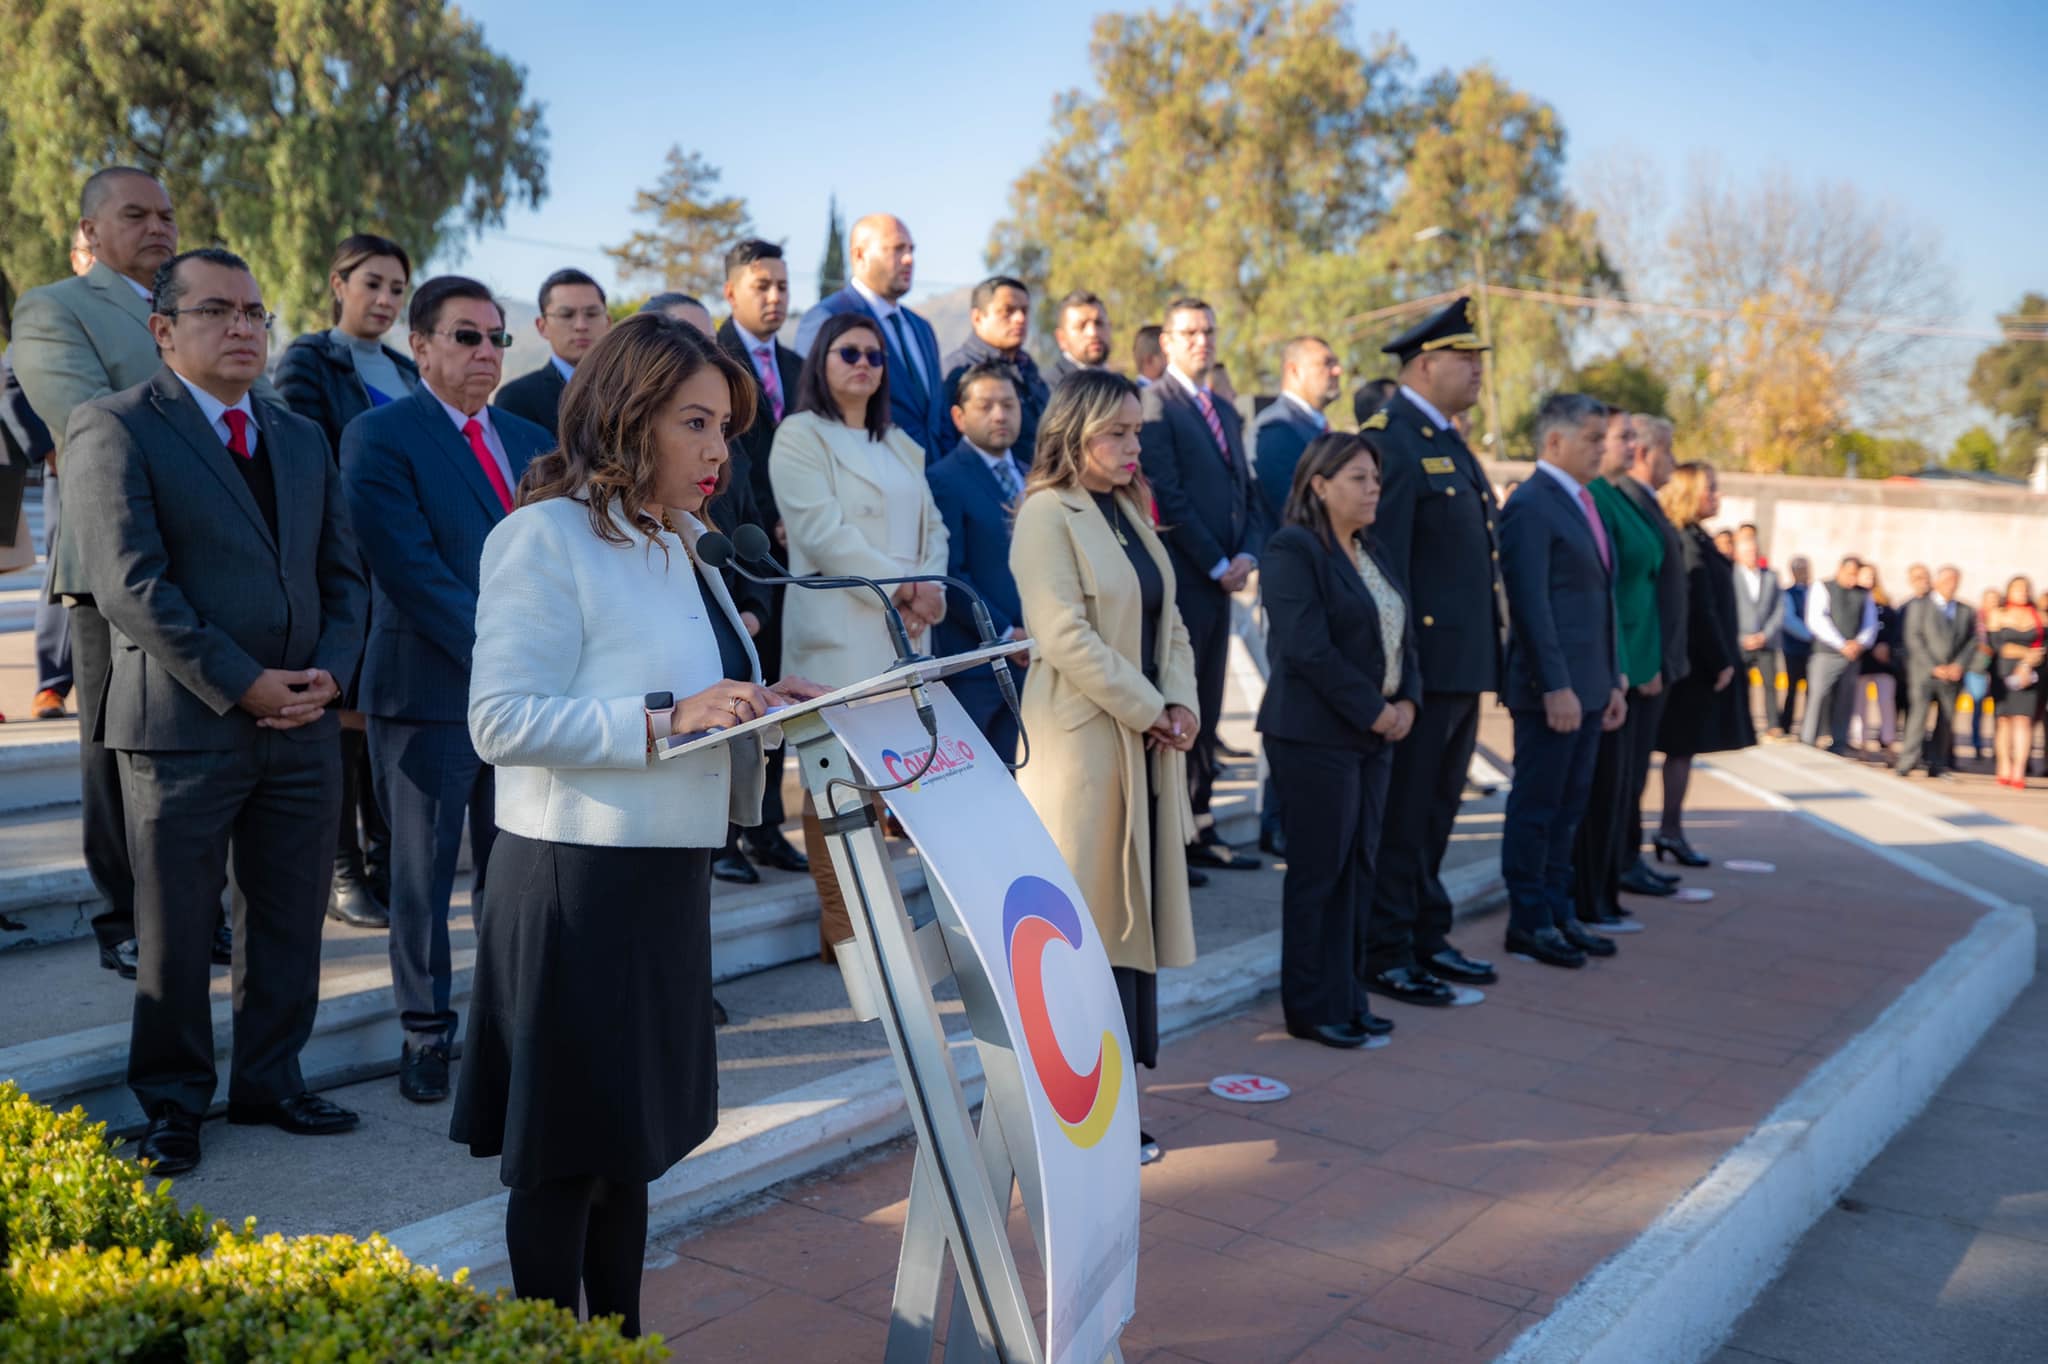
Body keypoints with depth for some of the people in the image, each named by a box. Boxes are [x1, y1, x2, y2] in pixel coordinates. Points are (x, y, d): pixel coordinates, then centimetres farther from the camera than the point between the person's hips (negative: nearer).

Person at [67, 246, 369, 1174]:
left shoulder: (302, 438, 15)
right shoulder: (116, 428, -4)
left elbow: (342, 575, 14)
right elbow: (128, 584, -14)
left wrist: (329, 671, -4)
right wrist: (241, 683, -16)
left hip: (303, 722, 5)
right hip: (182, 724, -5)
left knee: (290, 923, 12)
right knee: (175, 932, 6)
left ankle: (269, 1082, 27)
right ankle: (173, 1104, 22)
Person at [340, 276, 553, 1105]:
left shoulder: (532, 442, 14)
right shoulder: (380, 438, -5)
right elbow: (412, 569, -15)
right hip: (429, 690, -5)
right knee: (424, 871, 6)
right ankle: (425, 1031, 20)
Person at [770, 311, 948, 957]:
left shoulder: (899, 445, 23)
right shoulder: (801, 436, 1)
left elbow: (933, 526, 17)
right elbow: (824, 533, -11)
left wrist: (931, 588, -3)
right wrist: (901, 586, -11)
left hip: (903, 634, 6)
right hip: (838, 633, -6)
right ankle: (839, 927, -2)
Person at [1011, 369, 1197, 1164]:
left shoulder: (1130, 512, 17)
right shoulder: (1047, 514, -9)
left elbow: (1167, 623, 16)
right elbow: (1064, 636, -17)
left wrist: (1182, 703, 0)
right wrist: (1149, 712, -13)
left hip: (1146, 744, 8)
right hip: (1083, 742, -8)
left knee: (1134, 918, 9)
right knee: (1086, 928, -4)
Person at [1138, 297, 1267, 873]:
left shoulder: (1225, 412, 19)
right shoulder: (1156, 404, -7)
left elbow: (1249, 494, 19)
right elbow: (1168, 499, -14)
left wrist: (1248, 555, 1)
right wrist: (1217, 564, -11)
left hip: (1221, 579, 8)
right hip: (1182, 582, -8)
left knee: (1205, 712, 11)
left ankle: (1200, 828, 17)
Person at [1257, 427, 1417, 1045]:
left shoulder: (1369, 552, 16)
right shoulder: (1292, 551, -11)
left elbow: (1403, 635, 17)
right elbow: (1308, 649, -19)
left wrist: (1407, 700, 0)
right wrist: (1374, 710, -15)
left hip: (1373, 735, 8)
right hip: (1316, 735, -8)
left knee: (1359, 867, 11)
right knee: (1320, 870, -1)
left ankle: (1347, 998, 20)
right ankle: (1313, 1007, 10)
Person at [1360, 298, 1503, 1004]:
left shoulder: (1448, 442, 17)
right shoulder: (1395, 443, -14)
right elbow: (1385, 567, -19)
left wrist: (1488, 654, 16)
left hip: (1465, 662, 10)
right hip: (1425, 660, -10)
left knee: (1435, 811, 17)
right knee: (1402, 815, -1)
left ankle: (1427, 938, 29)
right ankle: (1384, 954, 9)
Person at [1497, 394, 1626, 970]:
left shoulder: (1584, 506, 18)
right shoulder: (1530, 507, -12)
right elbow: (1530, 604, -18)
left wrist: (1614, 680, 17)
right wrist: (1555, 686, -21)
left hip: (1588, 687, 9)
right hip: (1553, 689, -9)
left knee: (1568, 807, 14)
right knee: (1536, 808, 0)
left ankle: (1557, 912, 23)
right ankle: (1528, 922, 9)